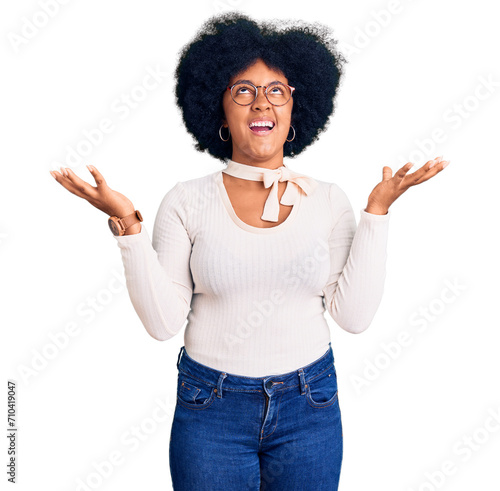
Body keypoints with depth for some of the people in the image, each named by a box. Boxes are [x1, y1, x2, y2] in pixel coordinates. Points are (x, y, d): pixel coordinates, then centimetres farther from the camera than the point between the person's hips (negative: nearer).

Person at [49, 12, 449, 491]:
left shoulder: (328, 200, -2)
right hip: (211, 407, -1)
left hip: (310, 406, 2)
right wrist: (127, 224, -17)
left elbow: (354, 314, -8)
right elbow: (163, 321, -10)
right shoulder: (186, 201, -6)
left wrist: (378, 210, -9)